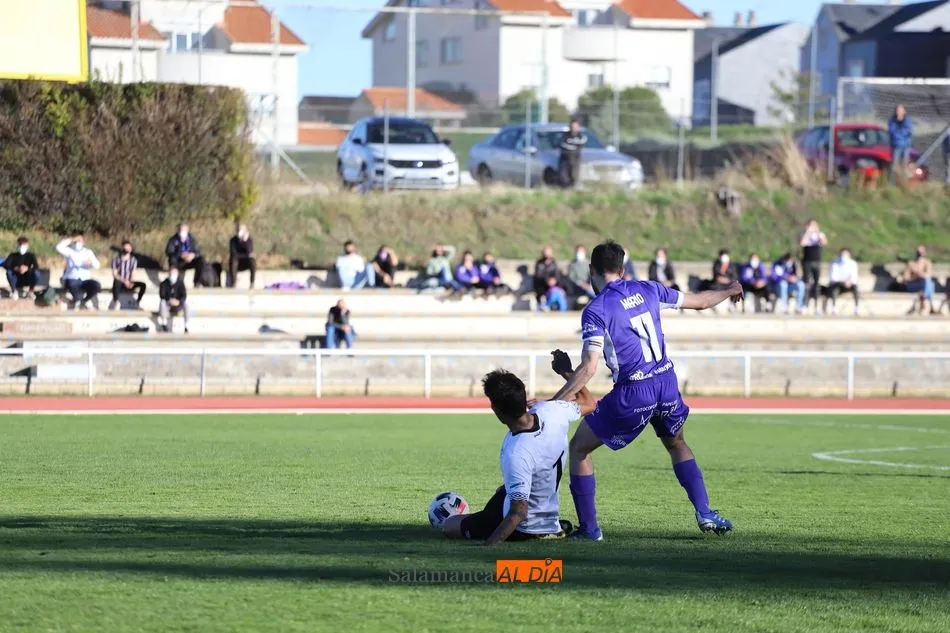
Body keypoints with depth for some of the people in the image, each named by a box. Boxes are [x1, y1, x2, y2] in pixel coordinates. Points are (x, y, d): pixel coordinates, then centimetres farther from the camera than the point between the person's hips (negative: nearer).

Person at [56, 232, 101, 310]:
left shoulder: (88, 252, 11)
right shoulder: (70, 251, 8)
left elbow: (97, 265, -2)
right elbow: (59, 247, -11)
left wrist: (91, 263, -26)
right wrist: (70, 240, -7)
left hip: (85, 280, 2)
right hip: (72, 279, -2)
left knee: (96, 286, -29)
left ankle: (83, 302, -2)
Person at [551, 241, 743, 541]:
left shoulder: (596, 310, -10)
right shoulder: (647, 290, 6)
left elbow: (589, 368, -18)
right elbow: (699, 301, 20)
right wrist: (729, 291, 40)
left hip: (633, 393, -5)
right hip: (666, 382, 5)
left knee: (579, 448, 11)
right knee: (677, 444, 33)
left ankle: (589, 528, 8)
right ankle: (705, 513, 22)